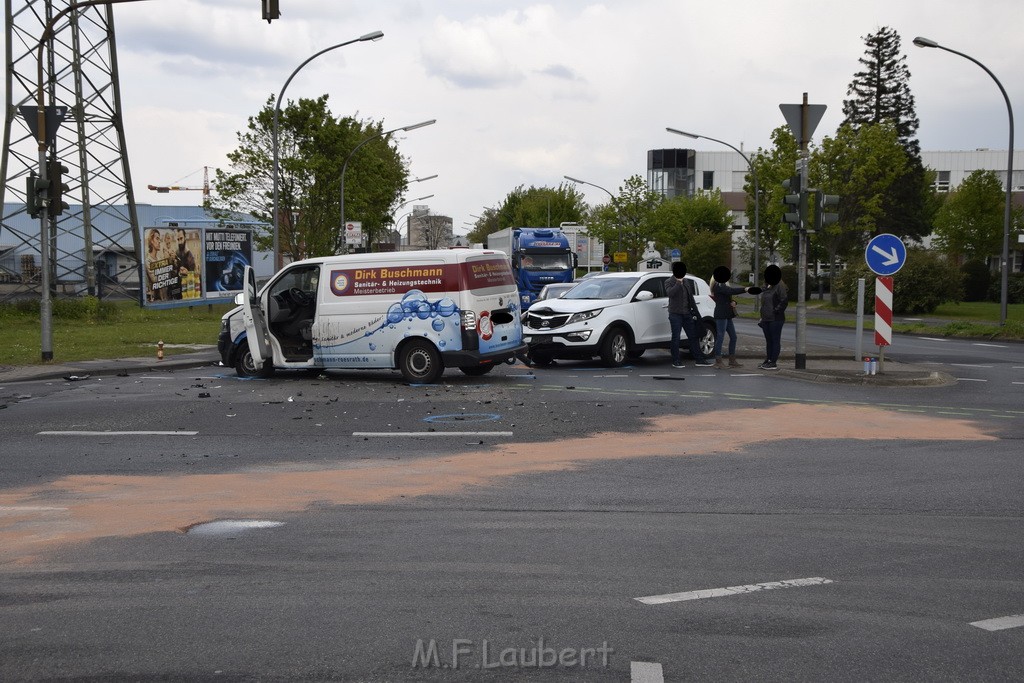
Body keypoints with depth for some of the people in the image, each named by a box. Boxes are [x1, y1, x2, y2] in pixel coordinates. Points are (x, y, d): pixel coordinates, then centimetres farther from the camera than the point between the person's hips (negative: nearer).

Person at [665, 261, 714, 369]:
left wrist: (694, 312, 20)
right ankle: (676, 361, 5)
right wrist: (678, 283, -25)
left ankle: (699, 359, 10)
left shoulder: (685, 282, 16)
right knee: (676, 338, -1)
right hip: (675, 314, -6)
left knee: (693, 337, 7)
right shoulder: (669, 282, -4)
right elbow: (670, 293, -26)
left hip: (686, 314, 6)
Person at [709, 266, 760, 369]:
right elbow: (731, 291, -25)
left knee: (733, 337, 12)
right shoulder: (718, 286, -12)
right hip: (721, 315, -10)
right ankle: (718, 362, -6)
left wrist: (733, 302, 1)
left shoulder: (723, 286, 21)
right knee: (720, 337, -8)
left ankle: (732, 360, 18)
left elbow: (729, 298, 23)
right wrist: (745, 289, -25)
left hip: (727, 315, 10)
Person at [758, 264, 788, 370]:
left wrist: (777, 310, -18)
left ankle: (773, 363, -4)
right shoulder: (768, 287, 15)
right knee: (768, 340, 13)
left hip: (775, 319, -9)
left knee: (775, 340, -5)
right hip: (766, 319, 9)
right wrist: (762, 317, 20)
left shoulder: (780, 286, -12)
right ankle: (768, 360, 20)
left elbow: (784, 300, -21)